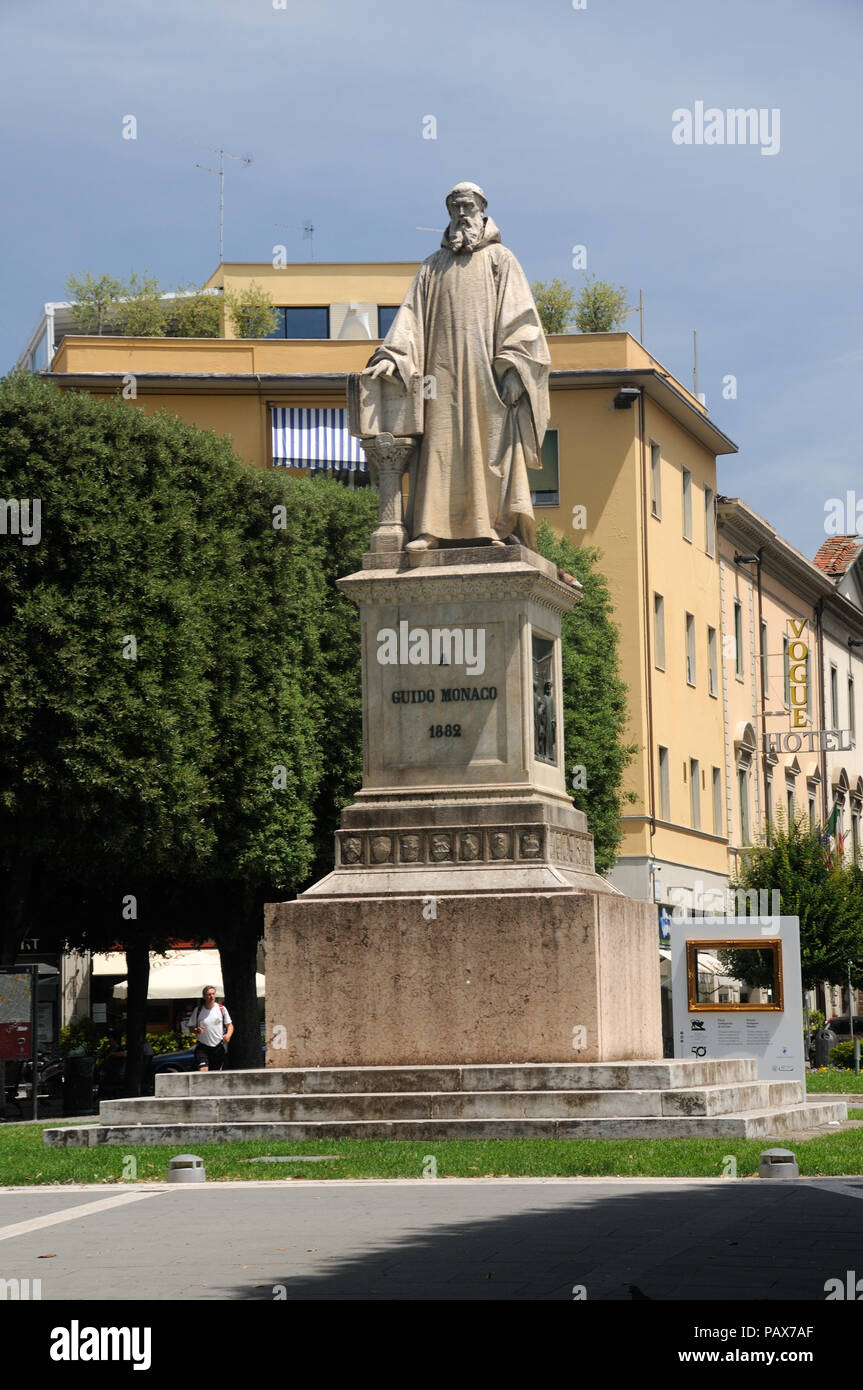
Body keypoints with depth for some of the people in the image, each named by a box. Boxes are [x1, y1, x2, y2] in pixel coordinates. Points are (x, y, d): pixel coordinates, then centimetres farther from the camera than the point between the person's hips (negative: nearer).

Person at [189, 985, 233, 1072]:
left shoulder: (221, 1009, 1)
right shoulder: (198, 1010, -1)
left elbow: (229, 1025, 7)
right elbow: (191, 1028, 5)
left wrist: (228, 1035, -14)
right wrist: (196, 1030, -18)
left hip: (218, 1047, 2)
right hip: (202, 1047, -2)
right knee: (202, 1070, -21)